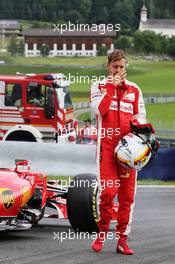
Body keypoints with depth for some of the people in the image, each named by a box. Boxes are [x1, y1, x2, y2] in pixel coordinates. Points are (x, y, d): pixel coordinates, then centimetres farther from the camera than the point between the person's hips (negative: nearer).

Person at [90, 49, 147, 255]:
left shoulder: (134, 90, 15)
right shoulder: (99, 87, 8)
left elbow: (140, 117, 16)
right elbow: (99, 109, -10)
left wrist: (137, 127, -6)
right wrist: (112, 86, -7)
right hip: (107, 145, -3)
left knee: (127, 194, 0)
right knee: (108, 191, -14)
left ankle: (122, 239, 5)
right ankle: (102, 233, 4)